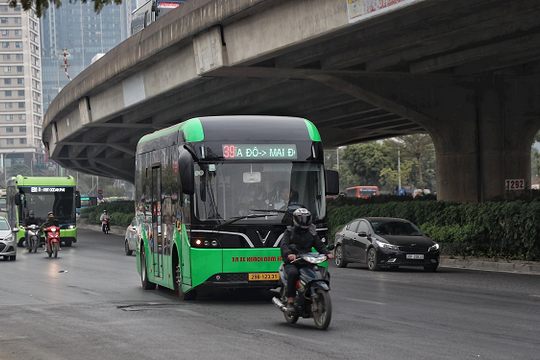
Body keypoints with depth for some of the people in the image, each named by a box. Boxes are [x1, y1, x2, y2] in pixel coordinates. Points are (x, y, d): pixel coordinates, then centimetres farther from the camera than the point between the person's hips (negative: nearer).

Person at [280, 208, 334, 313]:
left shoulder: (311, 233, 20)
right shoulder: (289, 232, 9)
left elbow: (320, 245, 14)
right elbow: (284, 245, -6)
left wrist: (327, 253, -9)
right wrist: (289, 254, -29)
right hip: (292, 263, -3)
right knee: (293, 273, -37)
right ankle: (290, 301, -30)